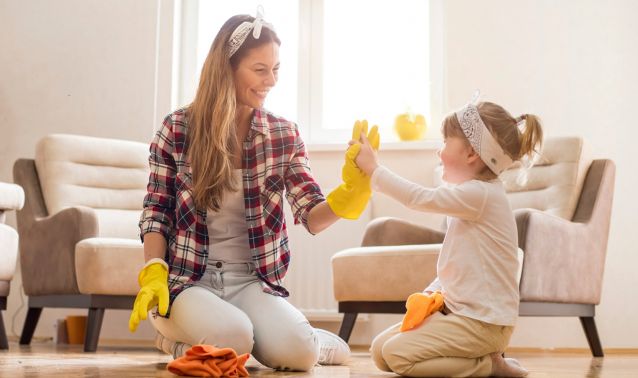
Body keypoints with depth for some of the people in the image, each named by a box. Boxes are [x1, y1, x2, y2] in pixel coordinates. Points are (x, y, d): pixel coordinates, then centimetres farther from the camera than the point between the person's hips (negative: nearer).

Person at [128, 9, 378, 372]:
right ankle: (176, 332, 4)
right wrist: (154, 275, -13)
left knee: (294, 350, -26)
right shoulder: (178, 128, -4)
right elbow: (156, 213, 2)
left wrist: (350, 193, -25)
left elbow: (313, 217, -5)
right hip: (186, 279, -2)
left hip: (252, 281, 2)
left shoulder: (285, 135, 2)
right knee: (231, 338, -32)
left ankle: (316, 342, 13)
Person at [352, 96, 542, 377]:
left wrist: (374, 169, -15)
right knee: (379, 350, 7)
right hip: (460, 309, 10)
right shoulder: (476, 194, 14)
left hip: (483, 321, -10)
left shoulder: (480, 195, -18)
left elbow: (419, 198, -24)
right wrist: (433, 291, 3)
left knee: (396, 354, -18)